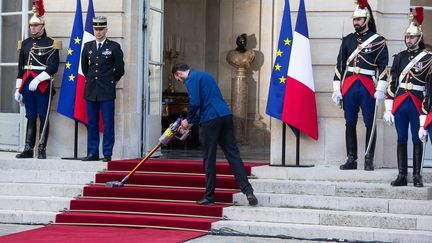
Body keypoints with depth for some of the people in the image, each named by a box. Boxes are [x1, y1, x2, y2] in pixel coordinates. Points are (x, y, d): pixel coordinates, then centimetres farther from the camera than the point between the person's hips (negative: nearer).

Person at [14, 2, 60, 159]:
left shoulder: (50, 44, -2)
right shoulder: (25, 43, 14)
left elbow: (53, 66, -10)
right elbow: (21, 67, 17)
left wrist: (38, 79, -20)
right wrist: (18, 88, 14)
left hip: (43, 85, -5)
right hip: (27, 84, 5)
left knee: (43, 118, -1)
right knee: (30, 117, 6)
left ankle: (42, 150, 2)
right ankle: (28, 149, 7)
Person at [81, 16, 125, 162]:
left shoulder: (114, 47, 0)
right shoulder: (87, 46, 10)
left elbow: (120, 69, 4)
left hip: (107, 91, -3)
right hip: (91, 90, 4)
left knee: (108, 123, -2)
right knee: (92, 123, 6)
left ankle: (107, 154, 1)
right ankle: (92, 153, 12)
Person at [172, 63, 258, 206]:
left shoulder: (191, 79, -2)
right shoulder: (203, 75, 27)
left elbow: (195, 103, -14)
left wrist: (188, 121, 3)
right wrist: (191, 123, 30)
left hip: (210, 120, -8)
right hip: (225, 116, 8)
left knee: (209, 159, 2)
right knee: (233, 154, 3)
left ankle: (209, 197, 9)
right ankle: (248, 190, -7)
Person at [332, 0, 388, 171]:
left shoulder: (378, 41, 1)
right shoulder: (347, 40, 12)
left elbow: (383, 67, -4)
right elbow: (340, 65, 12)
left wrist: (380, 91, -11)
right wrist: (336, 90, 6)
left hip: (368, 88, -3)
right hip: (349, 87, 4)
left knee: (370, 124, 0)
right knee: (350, 123, 5)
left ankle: (369, 161, 5)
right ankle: (351, 159, 11)